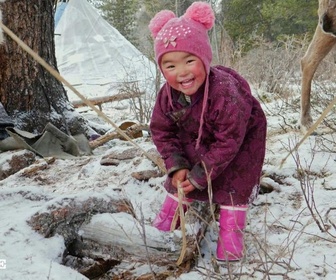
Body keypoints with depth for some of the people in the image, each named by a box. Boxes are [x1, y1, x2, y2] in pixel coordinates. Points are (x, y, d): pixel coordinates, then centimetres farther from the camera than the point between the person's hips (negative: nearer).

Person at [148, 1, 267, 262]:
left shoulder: (224, 92, -42)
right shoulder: (168, 95, -26)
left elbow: (228, 141, -34)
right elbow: (161, 130, -9)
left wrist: (200, 175, -28)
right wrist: (177, 166, -20)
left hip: (242, 135, -4)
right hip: (196, 137, 5)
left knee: (235, 179, -9)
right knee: (184, 172, 6)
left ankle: (231, 229, 4)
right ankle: (175, 206, 29)